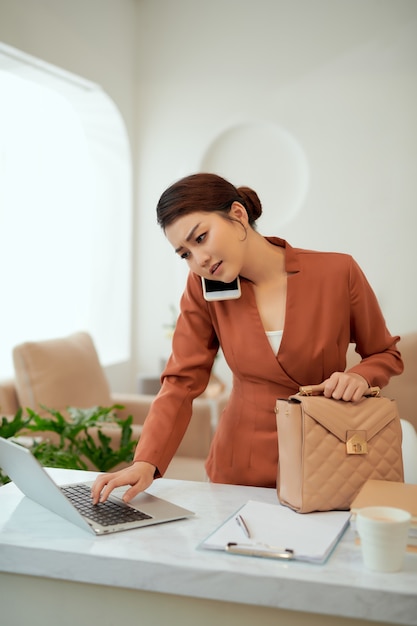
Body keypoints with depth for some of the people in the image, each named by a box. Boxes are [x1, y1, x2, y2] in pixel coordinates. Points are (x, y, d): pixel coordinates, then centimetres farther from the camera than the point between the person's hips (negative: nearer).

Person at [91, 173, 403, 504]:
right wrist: (146, 463, -25)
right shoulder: (202, 289, -7)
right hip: (239, 470, 2)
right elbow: (182, 381, -11)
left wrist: (360, 377, -22)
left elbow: (385, 354, 1)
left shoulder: (337, 272, -13)